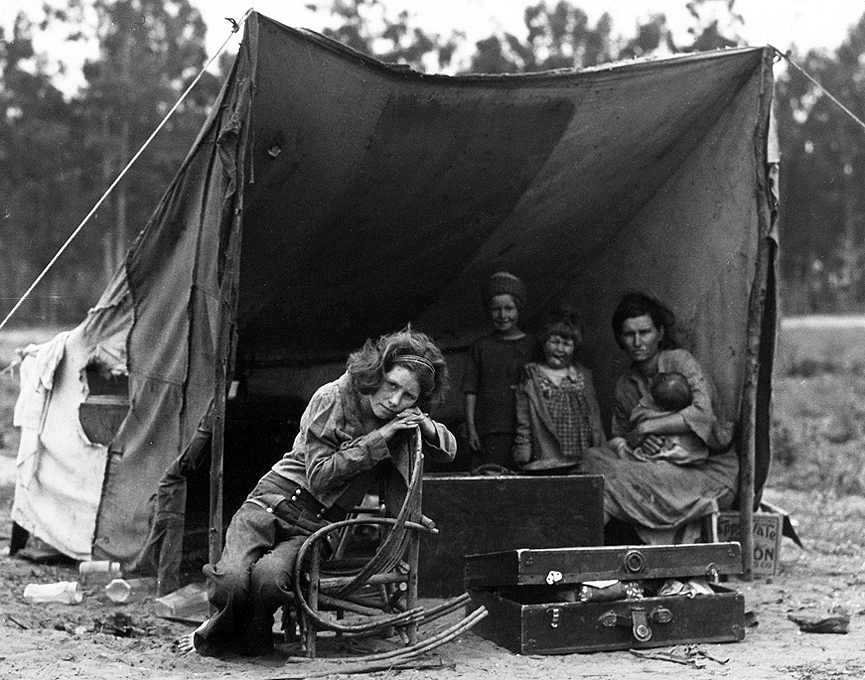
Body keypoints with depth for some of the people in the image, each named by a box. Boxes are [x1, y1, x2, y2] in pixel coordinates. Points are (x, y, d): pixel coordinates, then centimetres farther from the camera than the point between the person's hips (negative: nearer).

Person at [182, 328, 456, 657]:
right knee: (232, 581, -30)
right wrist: (378, 439, -18)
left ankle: (248, 640, -1)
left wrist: (425, 425, -8)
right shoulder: (332, 398, -11)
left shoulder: (404, 420, 4)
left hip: (318, 526, 3)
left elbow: (450, 449, 15)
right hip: (273, 504, -2)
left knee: (269, 580, -32)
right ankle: (221, 627, 5)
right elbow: (319, 476, -13)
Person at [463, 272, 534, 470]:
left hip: (522, 430, 0)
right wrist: (471, 429, 0)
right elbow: (471, 391, 7)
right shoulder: (481, 346, 10)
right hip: (489, 432, 0)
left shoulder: (530, 346, 10)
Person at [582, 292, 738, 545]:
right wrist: (632, 445, -12)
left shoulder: (680, 361, -9)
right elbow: (618, 436, 12)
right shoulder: (625, 385, 10)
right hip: (668, 466, 6)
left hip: (711, 471, -6)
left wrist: (645, 427, -19)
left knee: (616, 478, -26)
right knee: (594, 458, -14)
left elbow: (703, 414, -23)